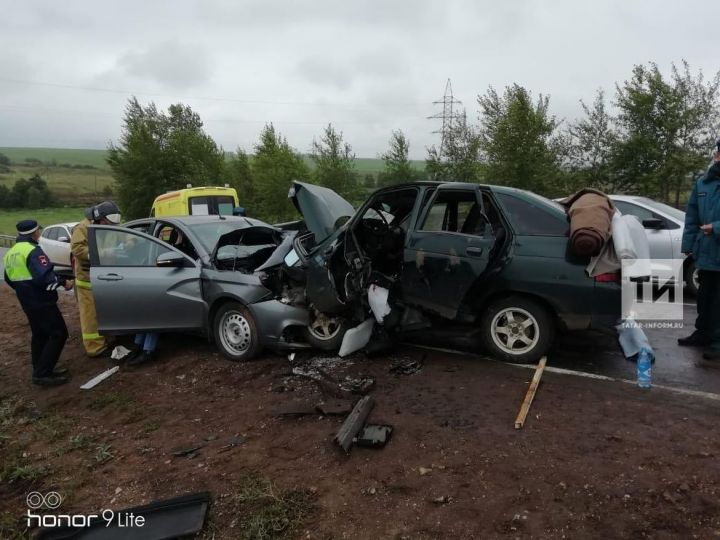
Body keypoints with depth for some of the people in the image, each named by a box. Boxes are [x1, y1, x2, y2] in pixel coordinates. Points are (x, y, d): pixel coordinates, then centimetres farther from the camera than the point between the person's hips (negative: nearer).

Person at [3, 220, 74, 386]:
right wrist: (63, 282, -16)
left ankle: (41, 370, 22)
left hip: (27, 302, 10)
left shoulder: (10, 253, 13)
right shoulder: (32, 251, -18)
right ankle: (42, 374, -9)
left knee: (39, 335, 18)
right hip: (41, 301, -10)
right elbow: (44, 277, -29)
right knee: (58, 334, -7)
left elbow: (10, 279, 21)